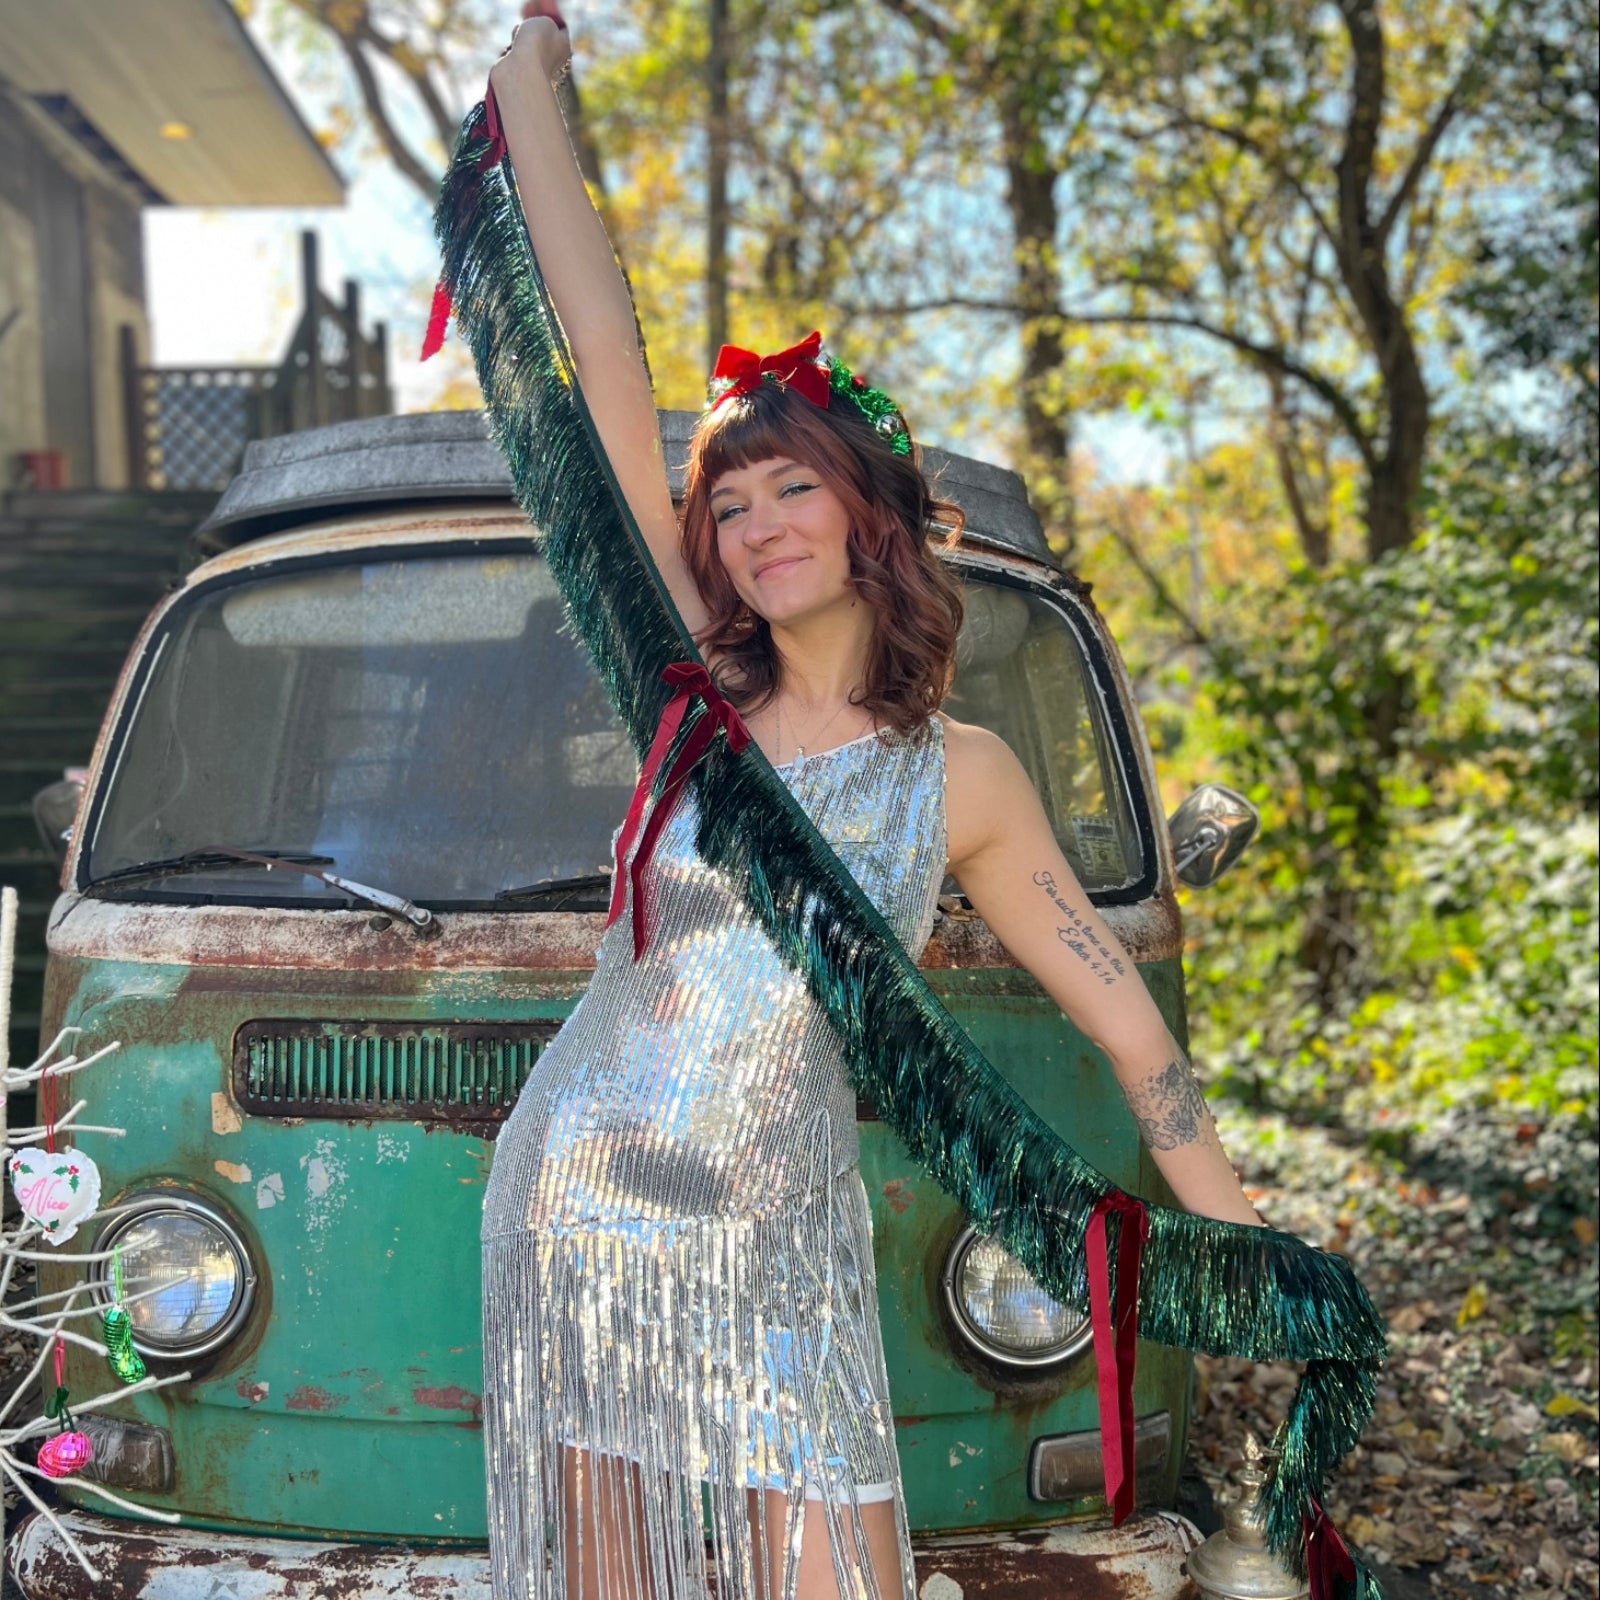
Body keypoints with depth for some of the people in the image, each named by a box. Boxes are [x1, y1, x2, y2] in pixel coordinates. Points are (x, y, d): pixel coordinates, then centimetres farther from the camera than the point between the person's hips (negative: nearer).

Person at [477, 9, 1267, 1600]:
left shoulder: (960, 777, 0)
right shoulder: (696, 697, 0)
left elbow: (1118, 1009, 6)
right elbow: (605, 360, -1)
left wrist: (1241, 1247, 5)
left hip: (777, 1254, -1)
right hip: (571, 1211, 2)